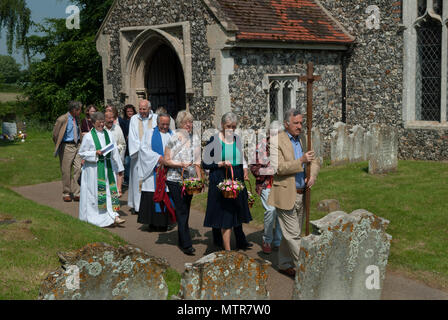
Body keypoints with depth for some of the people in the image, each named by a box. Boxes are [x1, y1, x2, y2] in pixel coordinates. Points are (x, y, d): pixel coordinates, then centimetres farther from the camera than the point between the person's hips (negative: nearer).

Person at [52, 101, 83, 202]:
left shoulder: (76, 119, 10)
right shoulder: (62, 119, -12)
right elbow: (55, 134, -3)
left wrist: (78, 142, 15)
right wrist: (59, 146, 3)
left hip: (76, 145, 6)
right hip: (67, 147, -6)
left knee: (78, 169, -3)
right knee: (66, 171, 2)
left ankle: (76, 193, 4)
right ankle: (66, 193, 15)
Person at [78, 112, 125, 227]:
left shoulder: (109, 134, 8)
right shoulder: (88, 136, -4)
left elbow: (114, 152, 11)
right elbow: (82, 153, -1)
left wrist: (118, 167, 10)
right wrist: (95, 153, -16)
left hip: (108, 167, 3)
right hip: (94, 168, -3)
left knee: (111, 190, -2)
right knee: (94, 191, 1)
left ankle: (114, 216, -4)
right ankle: (92, 217, 14)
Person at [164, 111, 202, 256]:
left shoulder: (195, 139, 10)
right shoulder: (174, 139, -6)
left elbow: (197, 162, 14)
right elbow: (167, 161, -5)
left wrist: (199, 178, 6)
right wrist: (181, 164, -19)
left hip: (189, 180, 5)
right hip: (175, 180, -5)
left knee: (185, 211, 11)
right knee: (182, 212, -8)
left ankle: (182, 241, 23)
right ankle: (186, 245, -7)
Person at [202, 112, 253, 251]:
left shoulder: (237, 139, 9)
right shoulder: (214, 140, -7)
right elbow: (205, 164, -6)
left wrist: (245, 168, 3)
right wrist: (221, 164, -19)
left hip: (237, 181, 5)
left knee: (237, 212, 16)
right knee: (225, 215, -6)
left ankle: (241, 242, 32)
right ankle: (227, 249, -1)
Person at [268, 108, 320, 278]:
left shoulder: (303, 139, 12)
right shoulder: (276, 141, -9)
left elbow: (315, 161, 17)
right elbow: (278, 167, -18)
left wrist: (312, 176, -4)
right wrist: (301, 161, -24)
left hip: (301, 194, 7)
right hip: (286, 195, -7)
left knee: (291, 234, 15)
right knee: (293, 235, -4)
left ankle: (285, 265, 28)